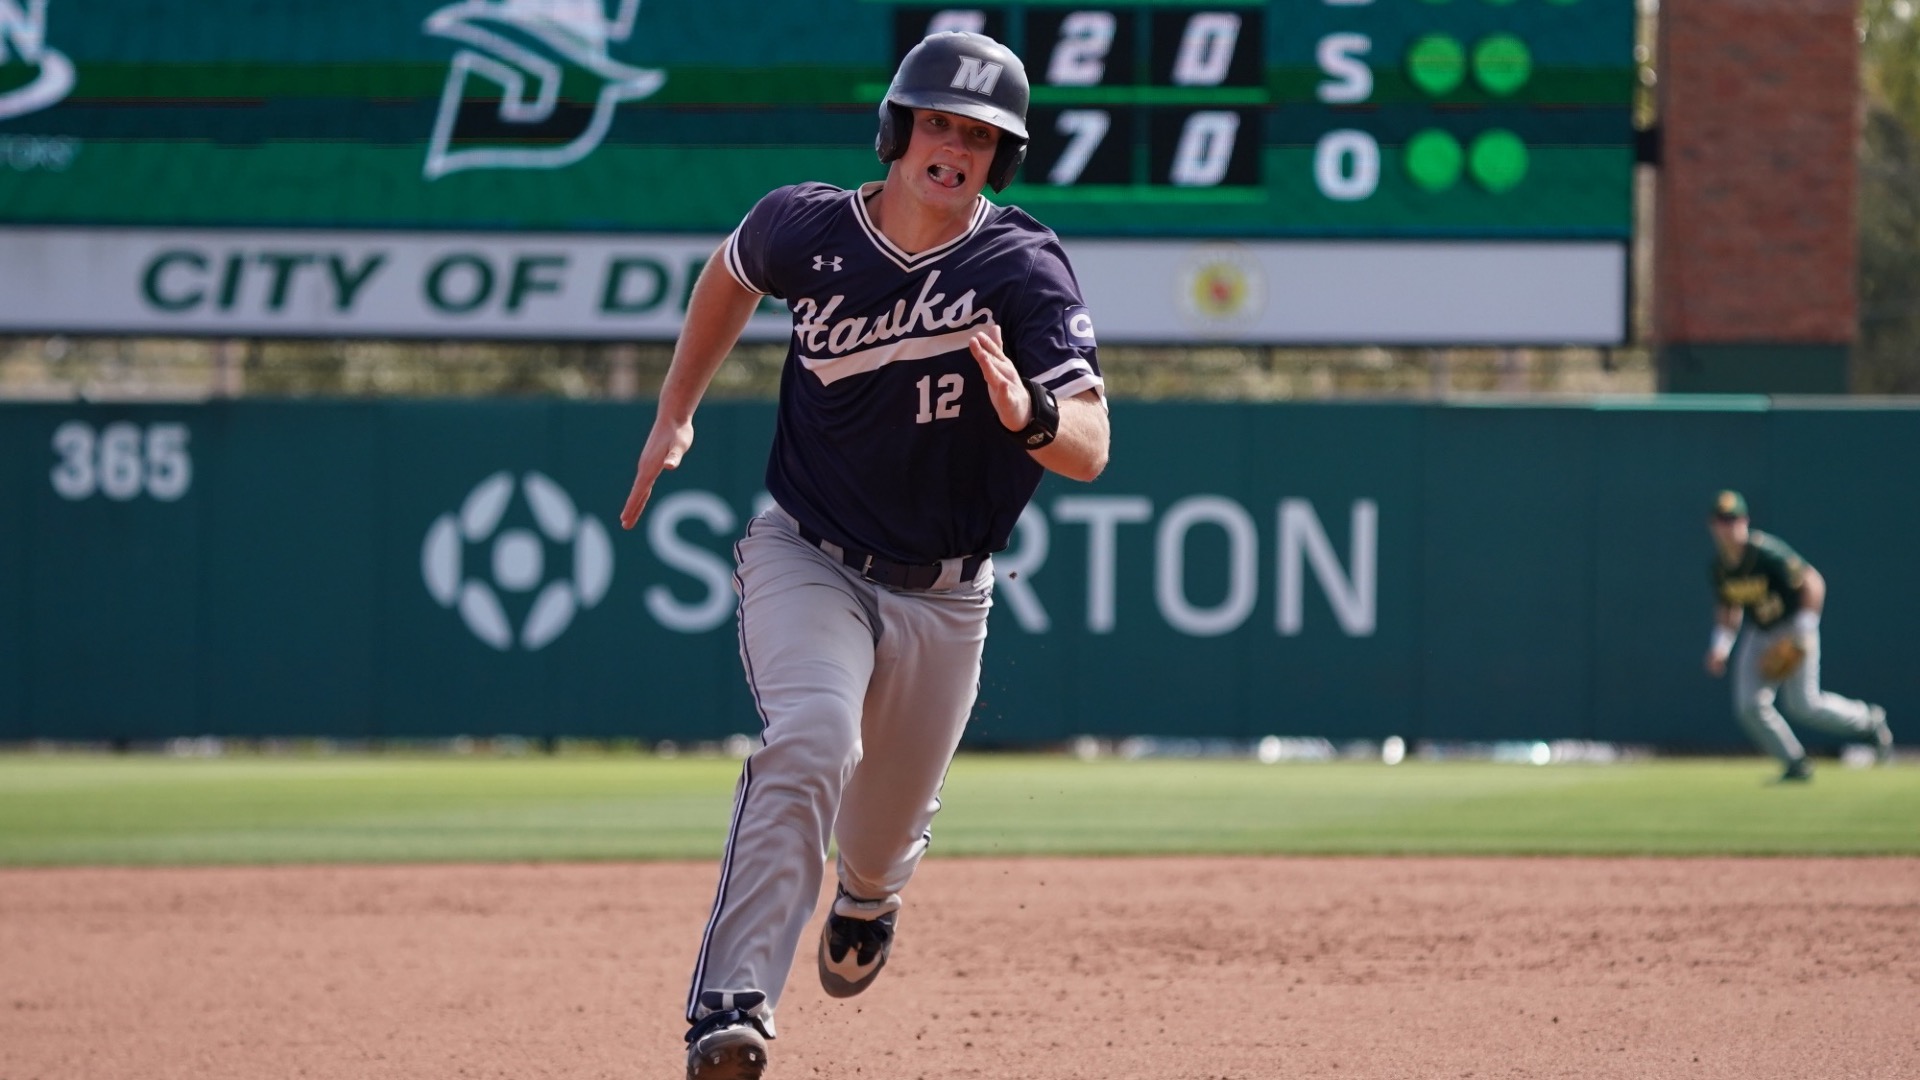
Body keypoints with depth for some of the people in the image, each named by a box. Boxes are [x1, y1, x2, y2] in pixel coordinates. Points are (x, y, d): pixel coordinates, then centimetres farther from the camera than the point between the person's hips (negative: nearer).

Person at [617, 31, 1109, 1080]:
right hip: (807, 560, -1)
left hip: (942, 599, 1)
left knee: (886, 832, 16)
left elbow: (1089, 448, -26)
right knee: (810, 741, -30)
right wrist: (674, 414, 13)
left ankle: (866, 900, 56)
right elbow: (730, 273, 17)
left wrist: (1026, 412, -47)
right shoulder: (807, 225, -9)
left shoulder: (1024, 269, -16)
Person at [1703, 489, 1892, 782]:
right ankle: (1796, 765, 6)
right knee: (1750, 706, -8)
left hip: (1793, 628, -6)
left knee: (1804, 705, -12)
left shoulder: (1767, 553, -24)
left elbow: (1813, 582, -23)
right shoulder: (1720, 566, -3)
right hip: (1760, 635, 6)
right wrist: (1720, 644, -2)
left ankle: (1868, 721, 13)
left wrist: (1802, 633, -26)